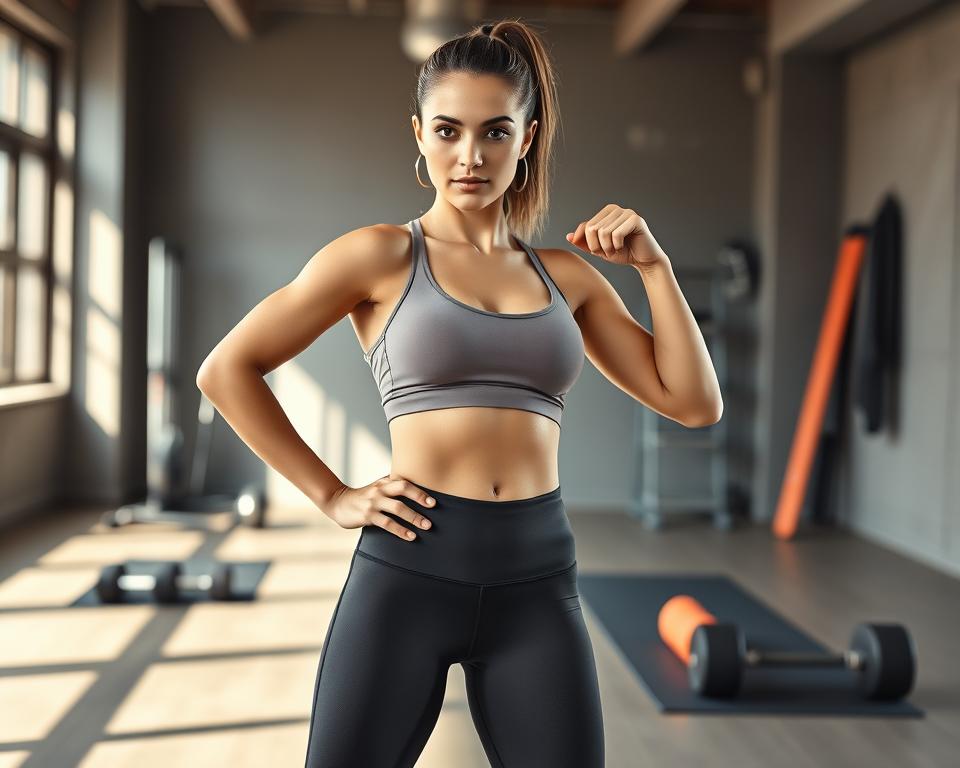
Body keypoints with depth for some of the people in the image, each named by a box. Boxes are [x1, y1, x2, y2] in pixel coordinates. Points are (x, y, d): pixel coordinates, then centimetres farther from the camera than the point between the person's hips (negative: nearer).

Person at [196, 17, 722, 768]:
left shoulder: (566, 276, 11)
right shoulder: (382, 254, 0)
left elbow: (695, 402, 10)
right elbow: (226, 369, 0)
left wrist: (654, 265, 3)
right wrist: (333, 496, -2)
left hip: (537, 578, 3)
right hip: (409, 570, -3)